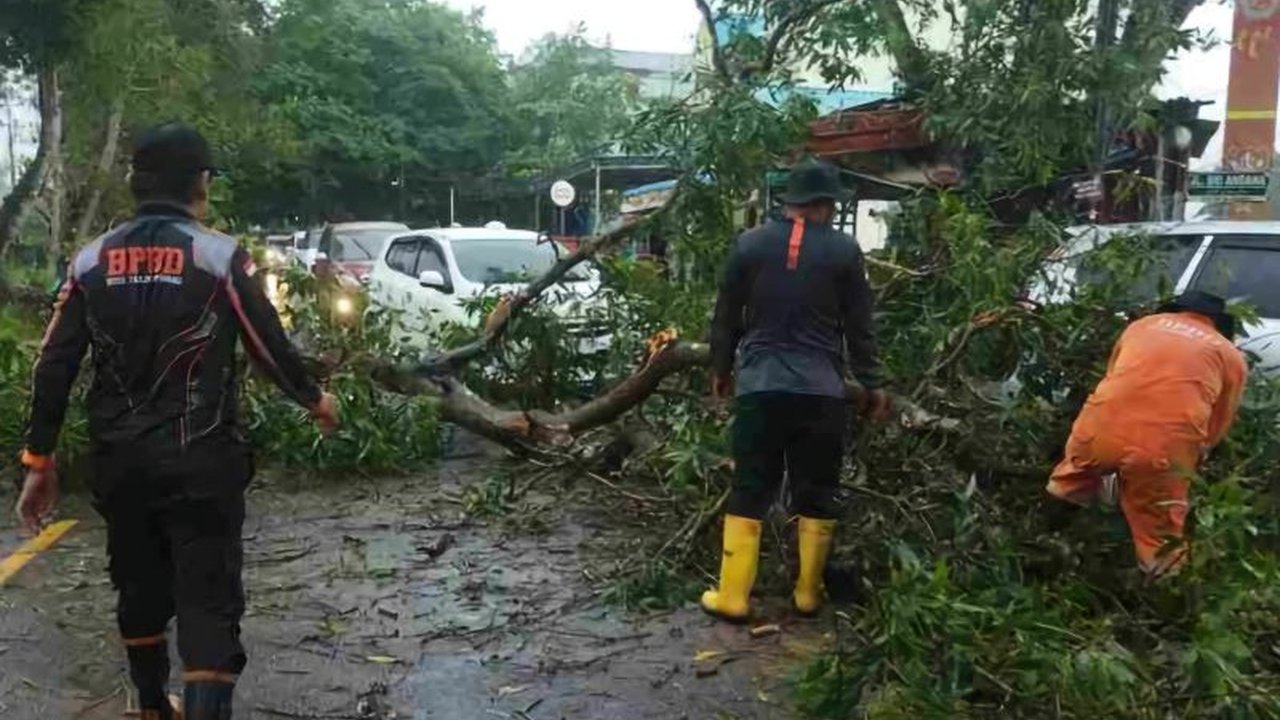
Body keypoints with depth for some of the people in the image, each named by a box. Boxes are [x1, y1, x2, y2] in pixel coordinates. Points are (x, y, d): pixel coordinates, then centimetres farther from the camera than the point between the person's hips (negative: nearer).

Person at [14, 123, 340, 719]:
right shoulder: (221, 256, -9)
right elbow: (271, 349, -3)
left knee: (140, 590, 21)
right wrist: (314, 399, 15)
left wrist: (39, 461, 10)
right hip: (199, 462, -5)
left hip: (118, 463, 5)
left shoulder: (91, 261, 3)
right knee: (208, 601, -1)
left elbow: (54, 369, 3)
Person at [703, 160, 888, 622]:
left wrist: (721, 369, 22)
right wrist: (872, 384, 14)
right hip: (821, 390, -1)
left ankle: (732, 596, 7)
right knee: (816, 494, 10)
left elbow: (726, 316, 10)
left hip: (759, 385, 1)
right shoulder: (844, 250, 1)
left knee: (748, 492, 5)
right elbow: (859, 327, 4)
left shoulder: (749, 243, 4)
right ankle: (808, 593, 18)